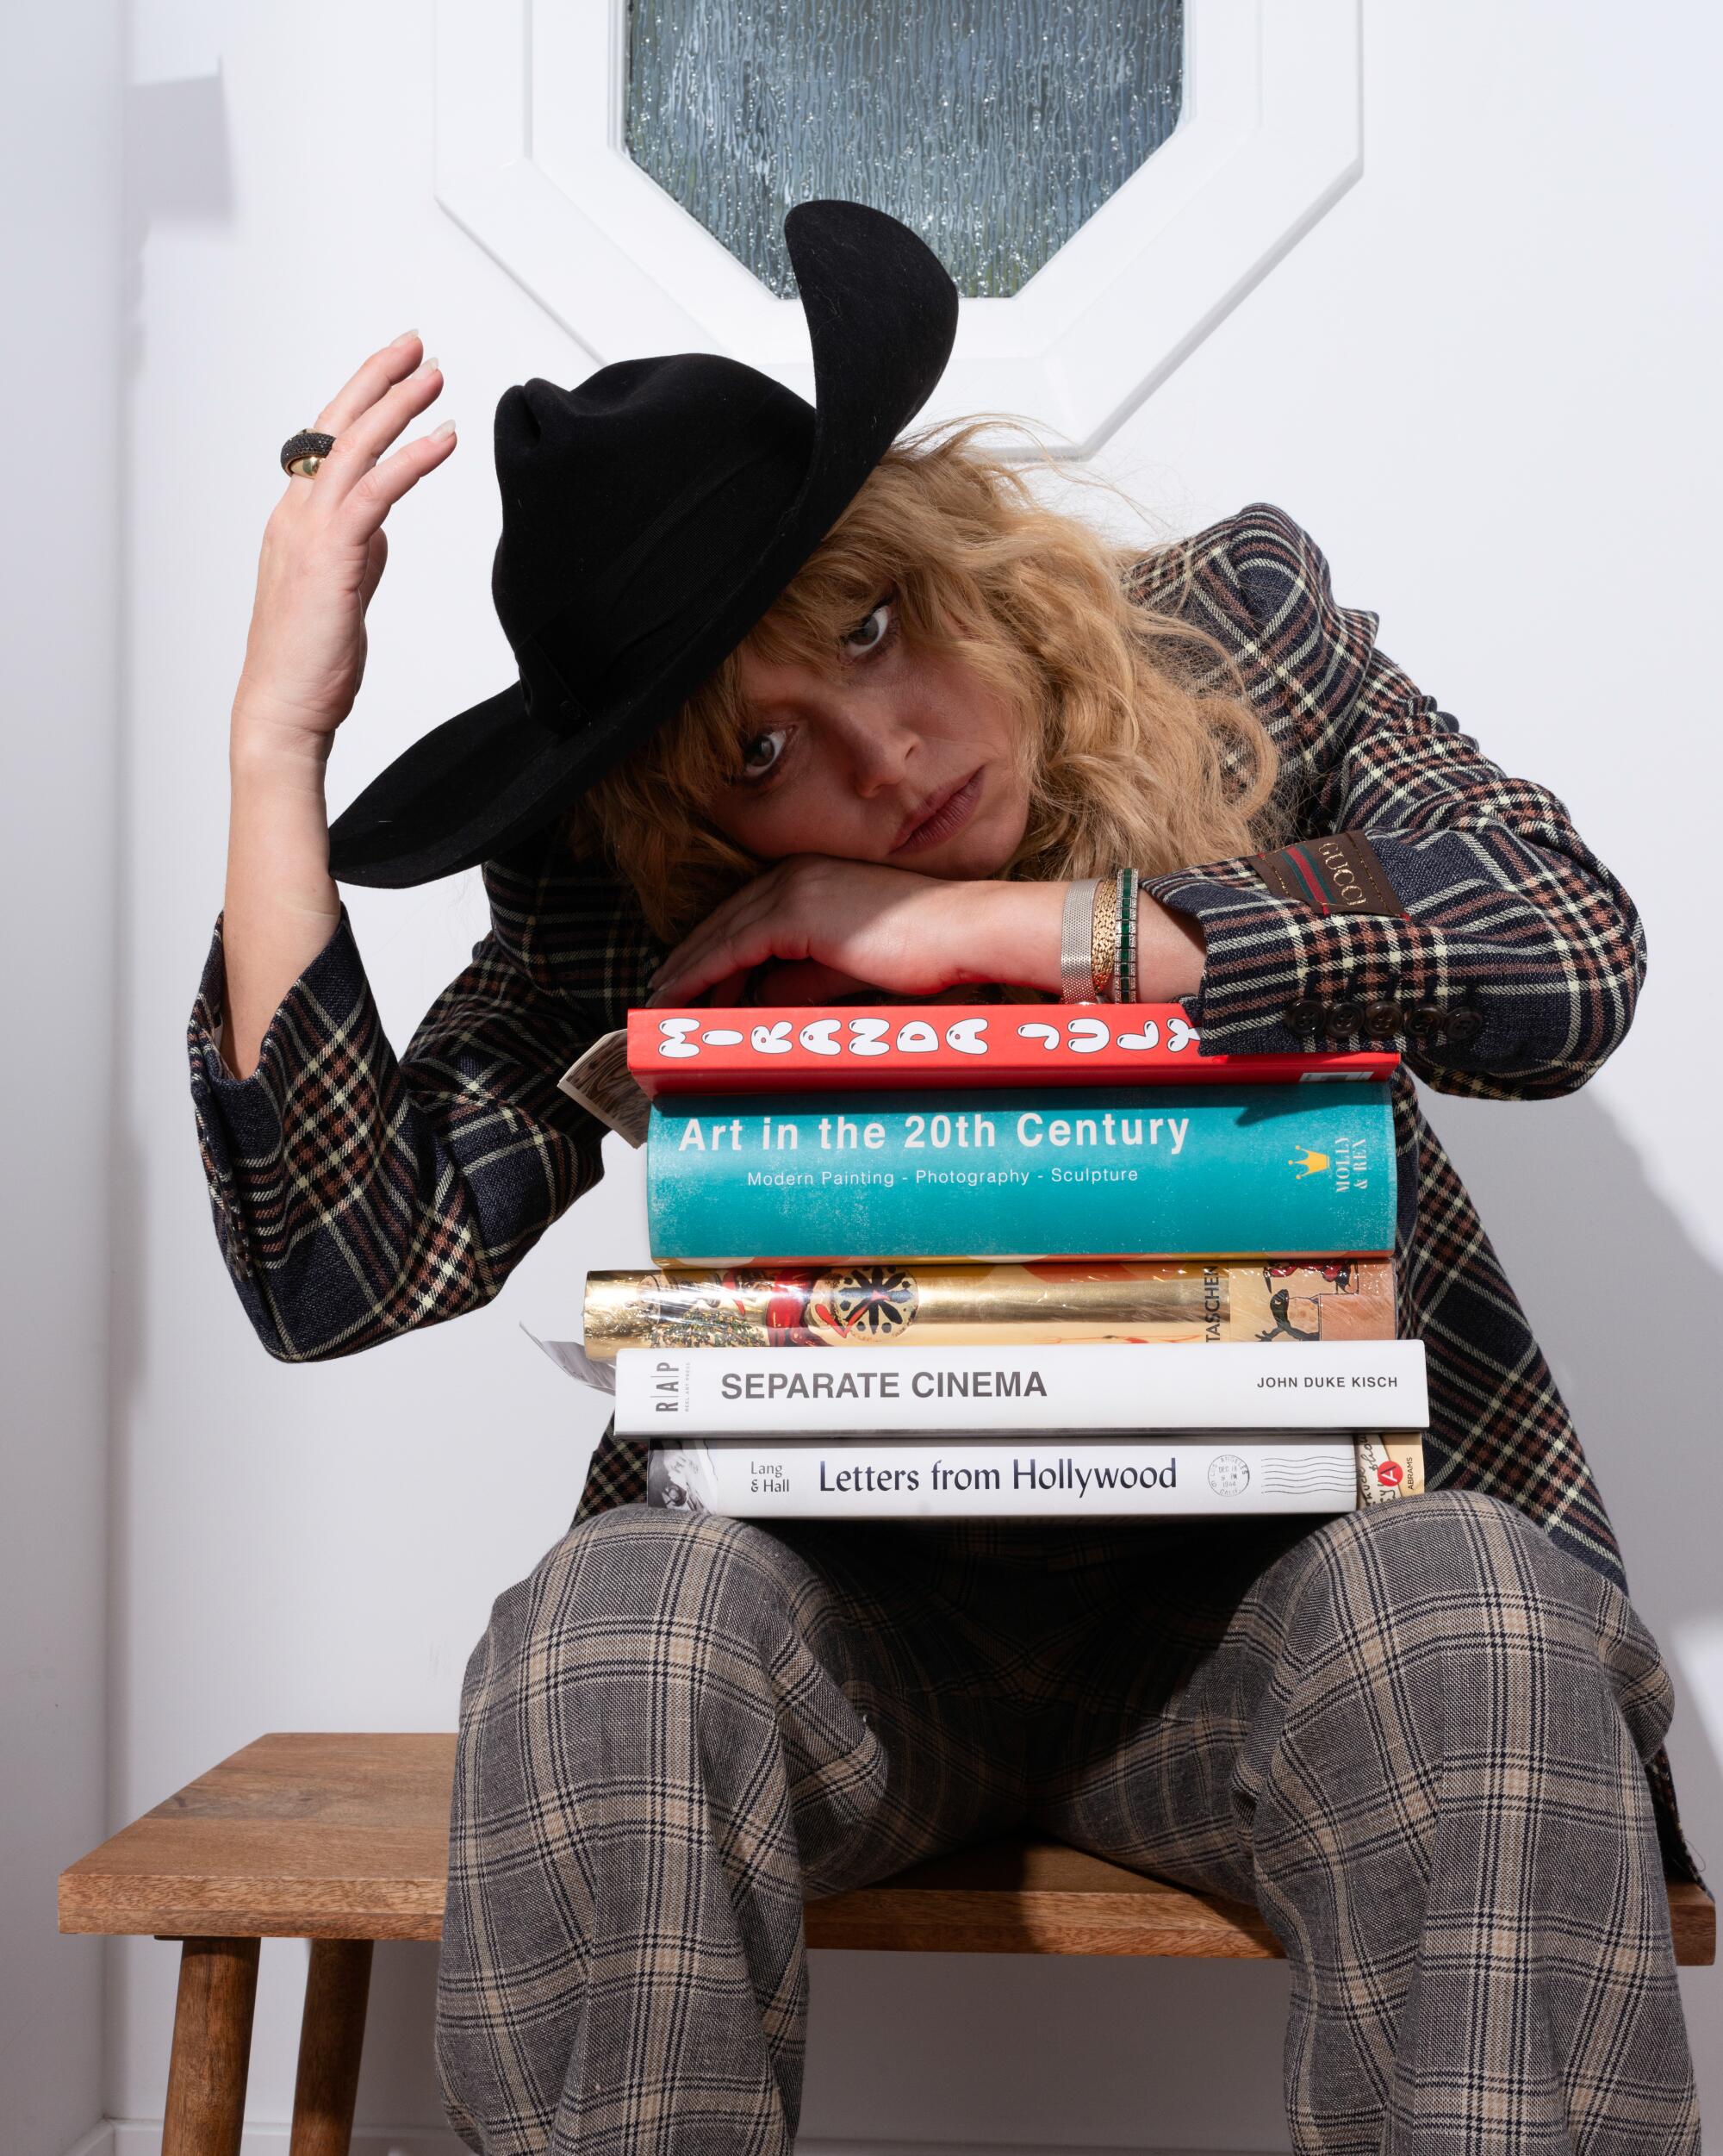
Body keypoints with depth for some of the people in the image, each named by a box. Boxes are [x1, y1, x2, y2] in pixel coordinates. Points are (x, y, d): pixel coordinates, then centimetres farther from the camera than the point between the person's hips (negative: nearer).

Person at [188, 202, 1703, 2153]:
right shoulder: (622, 903, -6)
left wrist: (997, 921, -18)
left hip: (1274, 1584, 0)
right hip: (847, 1621, 0)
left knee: (1473, 1611, -32)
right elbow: (340, 1269, -15)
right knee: (615, 1618, -31)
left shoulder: (1238, 632, -3)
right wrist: (276, 737, -18)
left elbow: (1567, 961, -17)